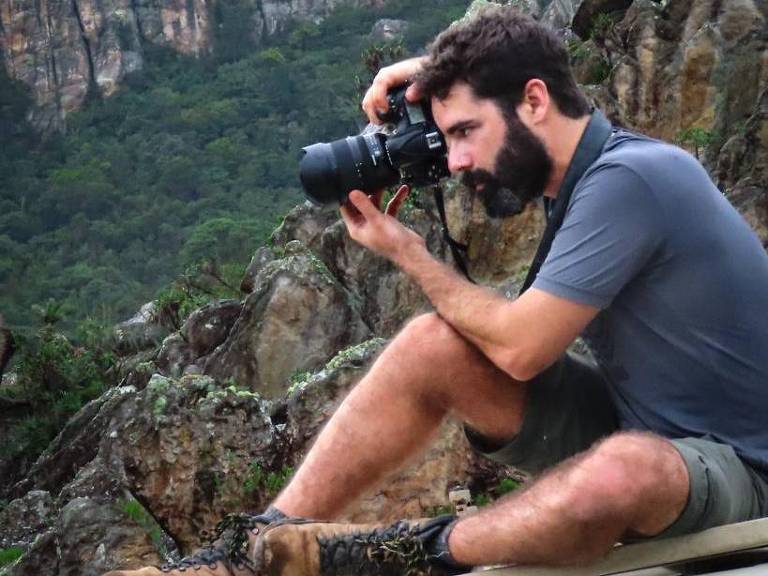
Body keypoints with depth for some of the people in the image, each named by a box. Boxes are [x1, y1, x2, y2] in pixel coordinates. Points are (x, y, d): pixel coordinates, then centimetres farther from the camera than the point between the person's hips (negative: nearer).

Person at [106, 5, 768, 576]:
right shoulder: (595, 167, 4)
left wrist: (405, 250, -9)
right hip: (624, 421, 8)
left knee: (622, 471, -44)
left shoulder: (627, 178, -24)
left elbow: (518, 347, -22)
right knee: (432, 343, -9)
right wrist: (438, 75, 4)